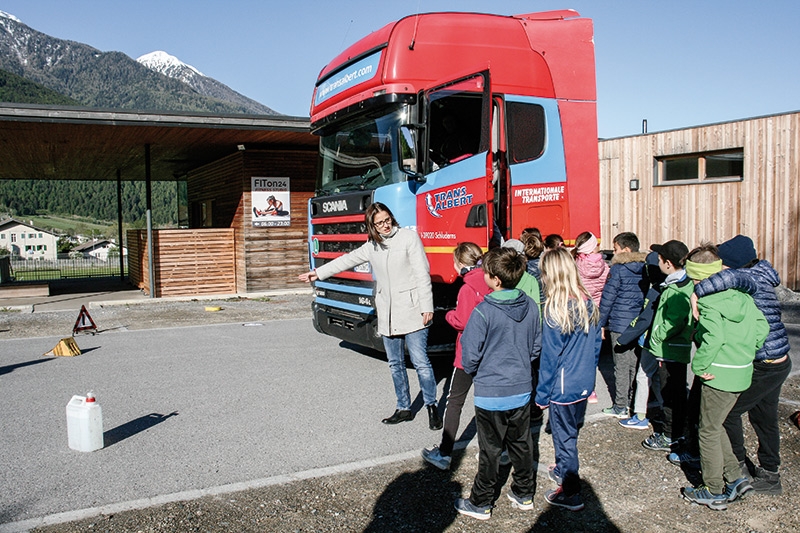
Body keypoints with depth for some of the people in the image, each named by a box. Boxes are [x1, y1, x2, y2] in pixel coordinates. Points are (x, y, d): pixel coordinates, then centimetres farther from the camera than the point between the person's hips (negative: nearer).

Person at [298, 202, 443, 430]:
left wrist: (427, 306, -14)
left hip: (411, 312, -6)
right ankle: (404, 409, 24)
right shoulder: (372, 246, 12)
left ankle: (432, 407, 10)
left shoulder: (409, 237, -5)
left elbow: (422, 273, -8)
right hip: (387, 316, 6)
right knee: (395, 364, 12)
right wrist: (318, 273, 24)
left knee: (421, 362, -4)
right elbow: (348, 260, 22)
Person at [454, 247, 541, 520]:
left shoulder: (483, 312, -21)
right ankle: (524, 494, 34)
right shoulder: (530, 307, -3)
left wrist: (472, 372, 5)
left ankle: (480, 503, 21)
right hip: (522, 390, 5)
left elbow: (470, 356, -15)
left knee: (490, 450, 7)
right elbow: (537, 347, 9)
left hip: (490, 393, -5)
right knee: (521, 444, 19)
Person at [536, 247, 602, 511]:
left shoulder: (554, 310, -22)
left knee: (565, 437, 8)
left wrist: (542, 395, -7)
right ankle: (563, 471, 44)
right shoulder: (589, 303, -3)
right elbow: (596, 344, 7)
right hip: (585, 384, 7)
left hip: (563, 387, -6)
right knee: (570, 432, 24)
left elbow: (549, 357, -17)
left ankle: (571, 494, 21)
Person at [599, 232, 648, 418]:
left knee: (621, 367, 2)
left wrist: (602, 324, -2)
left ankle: (621, 407, 7)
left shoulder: (618, 269, -11)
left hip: (620, 324, -6)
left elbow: (607, 298, -10)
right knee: (636, 365, 13)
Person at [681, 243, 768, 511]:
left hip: (719, 376, -8)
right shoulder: (741, 295, 5)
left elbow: (714, 337, -31)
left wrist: (698, 365, -19)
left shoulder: (708, 301, -18)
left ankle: (714, 492, 19)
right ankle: (735, 479, 25)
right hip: (742, 374, 8)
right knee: (715, 426, 23)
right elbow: (761, 327, 6)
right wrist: (746, 355, 11)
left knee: (709, 432, 7)